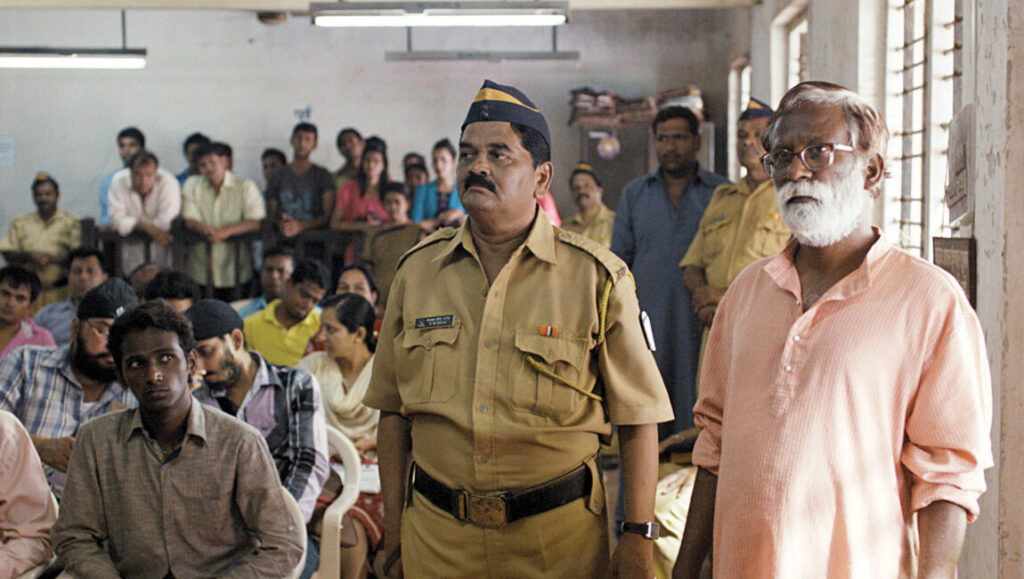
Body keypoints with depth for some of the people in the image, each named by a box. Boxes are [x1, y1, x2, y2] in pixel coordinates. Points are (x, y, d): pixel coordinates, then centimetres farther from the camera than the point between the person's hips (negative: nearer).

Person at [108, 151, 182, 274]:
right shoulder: (118, 181, -11)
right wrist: (145, 226, -26)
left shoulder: (169, 182, -20)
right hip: (132, 243, 2)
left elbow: (166, 222, -24)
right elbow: (117, 219, -13)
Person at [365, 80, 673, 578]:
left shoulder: (596, 277, -5)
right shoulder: (417, 271, 4)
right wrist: (392, 533, 6)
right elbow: (393, 412, 9)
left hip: (560, 535, -2)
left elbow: (637, 417, -3)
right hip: (437, 533, 2)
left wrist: (637, 537, -7)